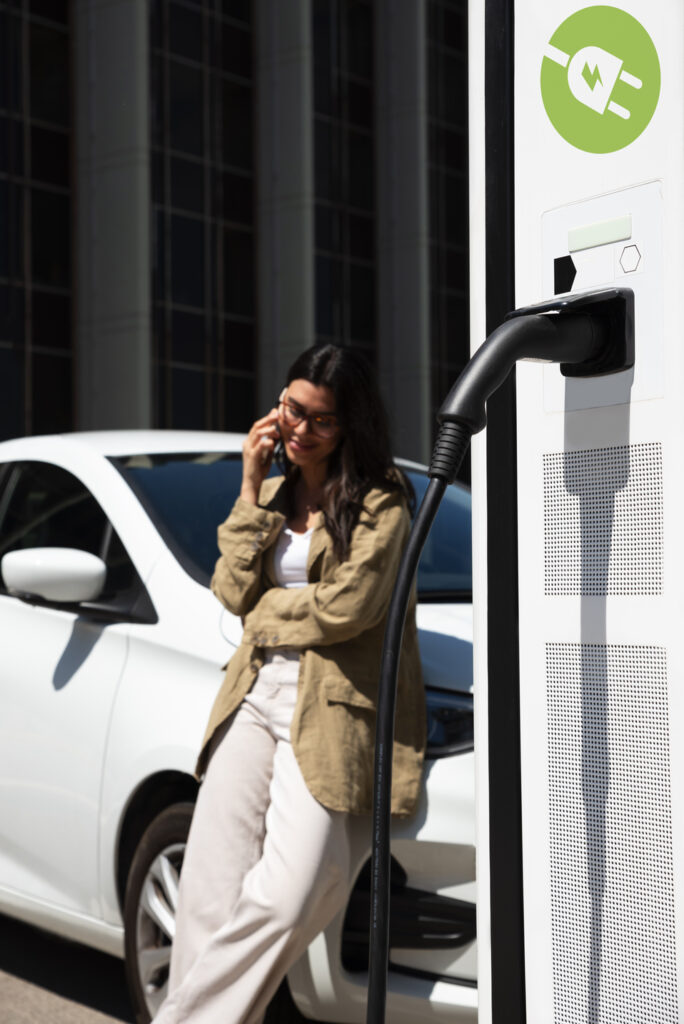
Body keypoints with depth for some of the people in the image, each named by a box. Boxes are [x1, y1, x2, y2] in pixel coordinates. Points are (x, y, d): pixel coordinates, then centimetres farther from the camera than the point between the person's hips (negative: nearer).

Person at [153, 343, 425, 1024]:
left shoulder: (380, 503, -1)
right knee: (211, 895, -5)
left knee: (284, 899, -16)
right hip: (254, 697, 5)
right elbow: (232, 592, 5)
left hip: (330, 708, -5)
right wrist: (252, 490, 1)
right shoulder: (272, 494, 19)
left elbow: (345, 608, -12)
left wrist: (266, 611, 2)